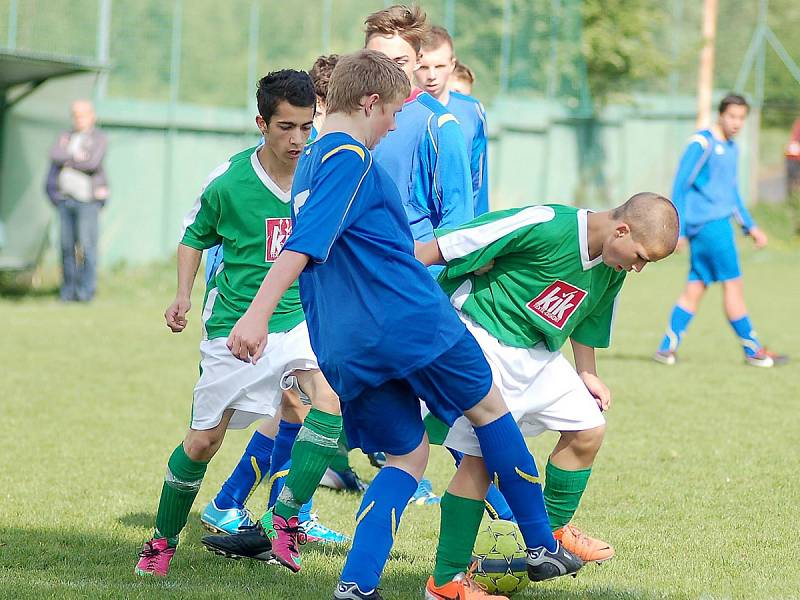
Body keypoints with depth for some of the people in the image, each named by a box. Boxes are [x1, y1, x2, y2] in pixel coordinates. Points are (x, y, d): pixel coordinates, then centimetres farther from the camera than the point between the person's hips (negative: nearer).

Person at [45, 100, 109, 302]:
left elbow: (93, 163, -13)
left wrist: (68, 161, -2)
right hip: (65, 199, 5)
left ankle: (86, 291, -6)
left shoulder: (99, 139, 3)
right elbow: (54, 155, -1)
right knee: (67, 246, 2)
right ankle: (68, 290, 7)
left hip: (88, 200, -5)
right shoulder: (66, 137, 18)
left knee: (87, 246, -9)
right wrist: (76, 156, -10)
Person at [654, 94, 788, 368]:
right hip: (708, 223, -9)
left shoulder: (731, 148, 17)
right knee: (733, 284, -5)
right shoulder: (702, 144, -10)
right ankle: (753, 351, 0)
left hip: (719, 224, 9)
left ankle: (667, 348, 8)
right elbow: (680, 186, -11)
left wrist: (750, 226, 23)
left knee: (695, 288, 7)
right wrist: (678, 230, -14)